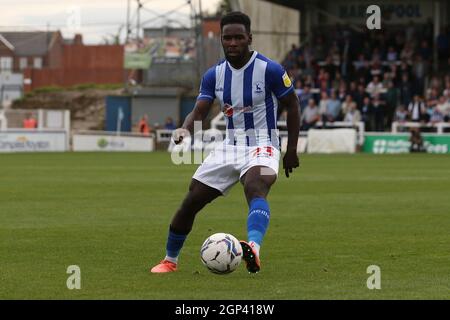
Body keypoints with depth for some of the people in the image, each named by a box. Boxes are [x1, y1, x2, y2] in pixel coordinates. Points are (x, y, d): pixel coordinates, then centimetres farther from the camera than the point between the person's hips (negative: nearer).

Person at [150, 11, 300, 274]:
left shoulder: (269, 69, -10)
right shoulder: (214, 75, 3)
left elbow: (292, 105, -1)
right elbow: (199, 112, -2)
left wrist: (292, 150, -2)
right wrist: (185, 129, -26)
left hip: (262, 146, -6)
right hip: (229, 145, 6)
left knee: (256, 188, -38)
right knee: (190, 202, 4)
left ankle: (254, 250, -63)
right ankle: (170, 260, 25)